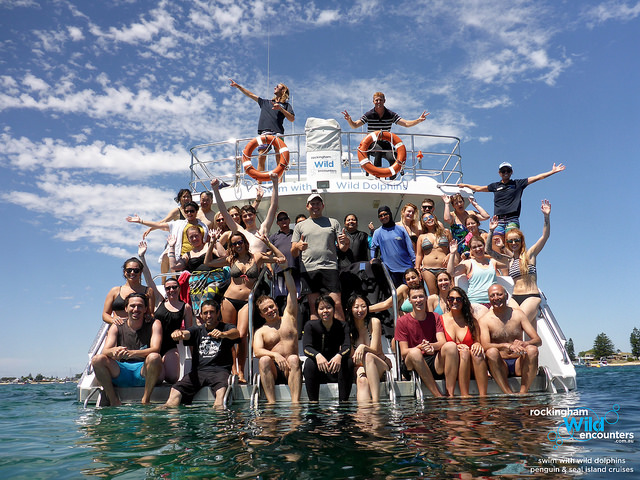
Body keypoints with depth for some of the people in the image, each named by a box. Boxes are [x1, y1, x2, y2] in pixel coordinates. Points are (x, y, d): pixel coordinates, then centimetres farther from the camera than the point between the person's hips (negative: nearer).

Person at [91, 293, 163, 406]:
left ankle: (145, 401, -20)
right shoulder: (117, 327, 10)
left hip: (144, 372, -2)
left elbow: (155, 349, -12)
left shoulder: (154, 325, 3)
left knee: (154, 357, -33)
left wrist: (131, 353, -31)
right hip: (121, 373, 3)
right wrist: (114, 351, -29)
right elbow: (105, 351, -3)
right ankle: (114, 401, -11)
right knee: (97, 359, -20)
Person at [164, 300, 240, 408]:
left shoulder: (226, 328, 11)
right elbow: (186, 333, 0)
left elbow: (236, 333, -13)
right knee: (175, 391, -21)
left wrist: (223, 334, -37)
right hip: (198, 371, 3)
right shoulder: (197, 330, 21)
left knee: (221, 390, -35)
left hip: (219, 370, -3)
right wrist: (177, 333, -26)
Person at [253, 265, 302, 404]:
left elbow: (292, 292, 13)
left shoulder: (288, 317, 19)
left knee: (293, 358, -33)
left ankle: (295, 402, -42)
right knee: (264, 360, -31)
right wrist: (275, 355, -25)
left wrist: (286, 269, 8)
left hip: (291, 370, 0)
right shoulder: (260, 331, 14)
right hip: (272, 371, 0)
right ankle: (271, 402, -38)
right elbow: (257, 351, -6)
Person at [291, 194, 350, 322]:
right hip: (308, 270, 1)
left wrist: (346, 242, -10)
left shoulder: (333, 223, 17)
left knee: (337, 304, -10)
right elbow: (293, 254, 13)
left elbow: (343, 248, 13)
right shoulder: (300, 226, 18)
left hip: (330, 268, -1)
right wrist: (297, 246, -10)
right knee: (314, 307, 0)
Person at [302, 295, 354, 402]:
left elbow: (347, 347, -19)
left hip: (336, 370, 1)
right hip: (318, 371, -1)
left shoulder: (342, 326, -3)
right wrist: (318, 356, -43)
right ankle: (313, 401, -29)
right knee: (309, 362, -31)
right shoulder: (311, 325, -6)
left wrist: (339, 355, -43)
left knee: (348, 362, -27)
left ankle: (344, 401, -26)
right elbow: (307, 348, -19)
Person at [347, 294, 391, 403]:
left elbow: (375, 350, -9)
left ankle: (376, 400, -45)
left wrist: (363, 347, -31)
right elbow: (351, 354, -1)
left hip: (380, 366, -1)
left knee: (368, 356, -36)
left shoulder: (374, 322, -4)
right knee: (362, 379, -36)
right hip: (358, 367, 1)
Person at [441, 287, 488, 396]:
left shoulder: (471, 320, 15)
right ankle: (464, 395, -38)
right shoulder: (441, 320, 8)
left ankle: (483, 396, -36)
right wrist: (456, 347, -15)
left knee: (477, 352, -31)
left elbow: (478, 341, 14)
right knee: (464, 351, -33)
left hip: (470, 365, 2)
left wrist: (478, 344, -10)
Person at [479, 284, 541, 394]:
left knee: (532, 349, -25)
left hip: (519, 364, 2)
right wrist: (507, 346, -32)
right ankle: (509, 394, -32)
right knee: (492, 352, -31)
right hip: (500, 365, -2)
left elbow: (538, 340, 0)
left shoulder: (518, 314, 5)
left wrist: (524, 343, -23)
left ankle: (523, 392, -27)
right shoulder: (484, 320, -2)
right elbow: (485, 346, -17)